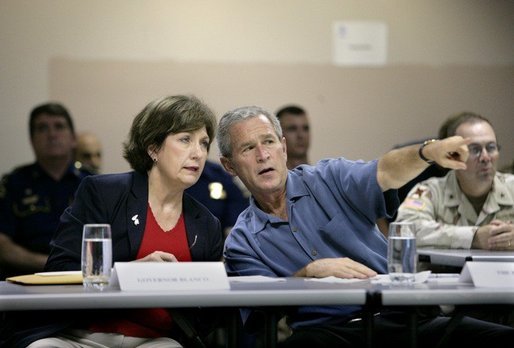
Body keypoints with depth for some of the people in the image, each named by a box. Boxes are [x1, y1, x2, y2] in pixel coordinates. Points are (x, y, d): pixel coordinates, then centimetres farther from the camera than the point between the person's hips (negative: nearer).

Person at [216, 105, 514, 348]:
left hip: (398, 314, 1)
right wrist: (310, 272, -18)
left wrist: (428, 151, -29)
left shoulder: (328, 178, 11)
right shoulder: (242, 243, 12)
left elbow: (383, 175, -8)